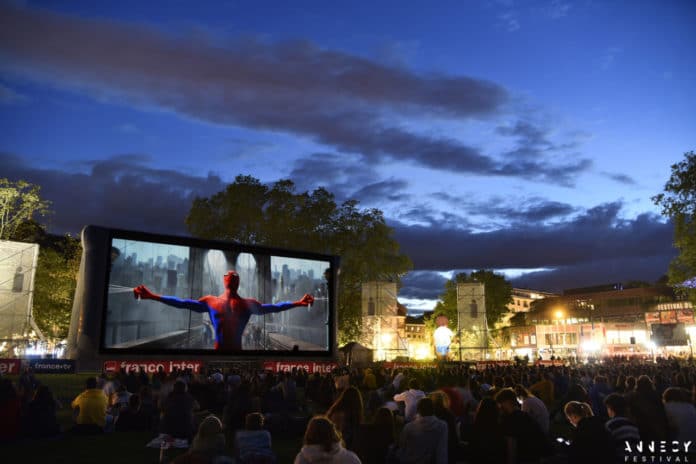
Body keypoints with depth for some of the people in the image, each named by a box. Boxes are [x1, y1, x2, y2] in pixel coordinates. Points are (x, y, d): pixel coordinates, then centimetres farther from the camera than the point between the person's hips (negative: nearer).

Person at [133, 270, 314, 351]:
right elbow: (182, 303, 8)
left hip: (238, 351, 0)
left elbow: (273, 307, 6)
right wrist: (153, 296, 3)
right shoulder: (210, 301, 10)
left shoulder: (248, 303, 10)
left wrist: (297, 303, -1)